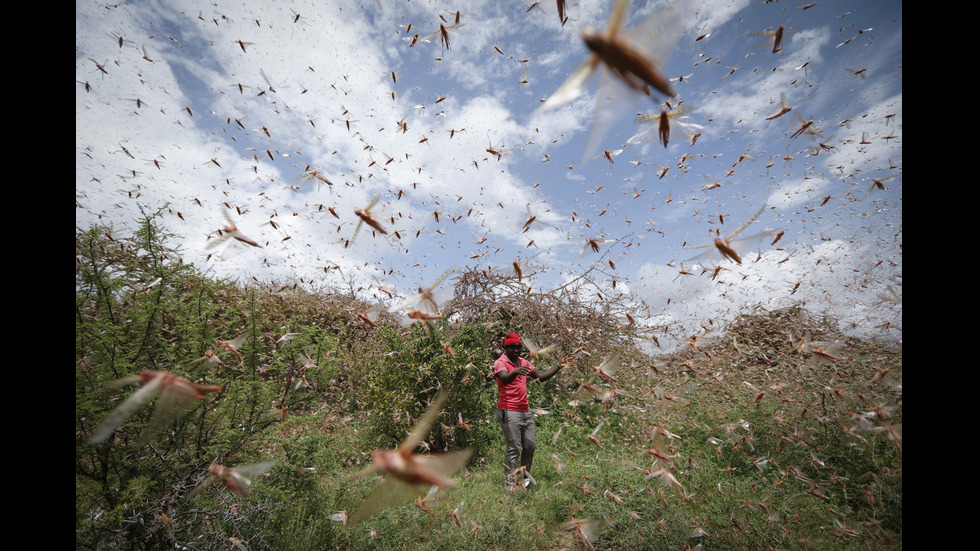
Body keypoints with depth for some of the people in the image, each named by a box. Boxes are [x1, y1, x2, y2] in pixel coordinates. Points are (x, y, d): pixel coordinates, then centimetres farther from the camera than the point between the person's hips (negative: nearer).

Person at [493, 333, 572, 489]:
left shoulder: (523, 362, 12)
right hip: (509, 412, -7)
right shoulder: (500, 363, -11)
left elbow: (541, 377, 16)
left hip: (525, 410, 7)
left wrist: (559, 366, 9)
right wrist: (516, 372, -53)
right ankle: (510, 483, 10)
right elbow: (505, 378, -32)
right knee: (513, 448, -4)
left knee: (530, 446, 12)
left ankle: (525, 477, 29)